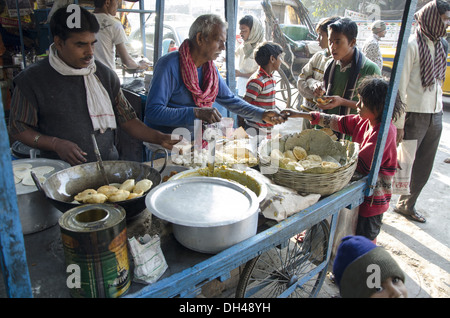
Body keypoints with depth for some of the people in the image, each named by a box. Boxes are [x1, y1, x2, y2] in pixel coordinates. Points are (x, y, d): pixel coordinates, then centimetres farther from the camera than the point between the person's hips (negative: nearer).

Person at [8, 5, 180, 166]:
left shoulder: (105, 74, 10)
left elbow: (126, 119, 10)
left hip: (107, 165, 3)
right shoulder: (32, 79, 0)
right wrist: (55, 144, -11)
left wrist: (160, 138, -3)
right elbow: (18, 127, 5)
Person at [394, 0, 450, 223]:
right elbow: (400, 87, -16)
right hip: (414, 115, -7)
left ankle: (407, 205, 28)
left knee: (424, 167, 13)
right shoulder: (411, 45, -12)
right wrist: (399, 123, -18)